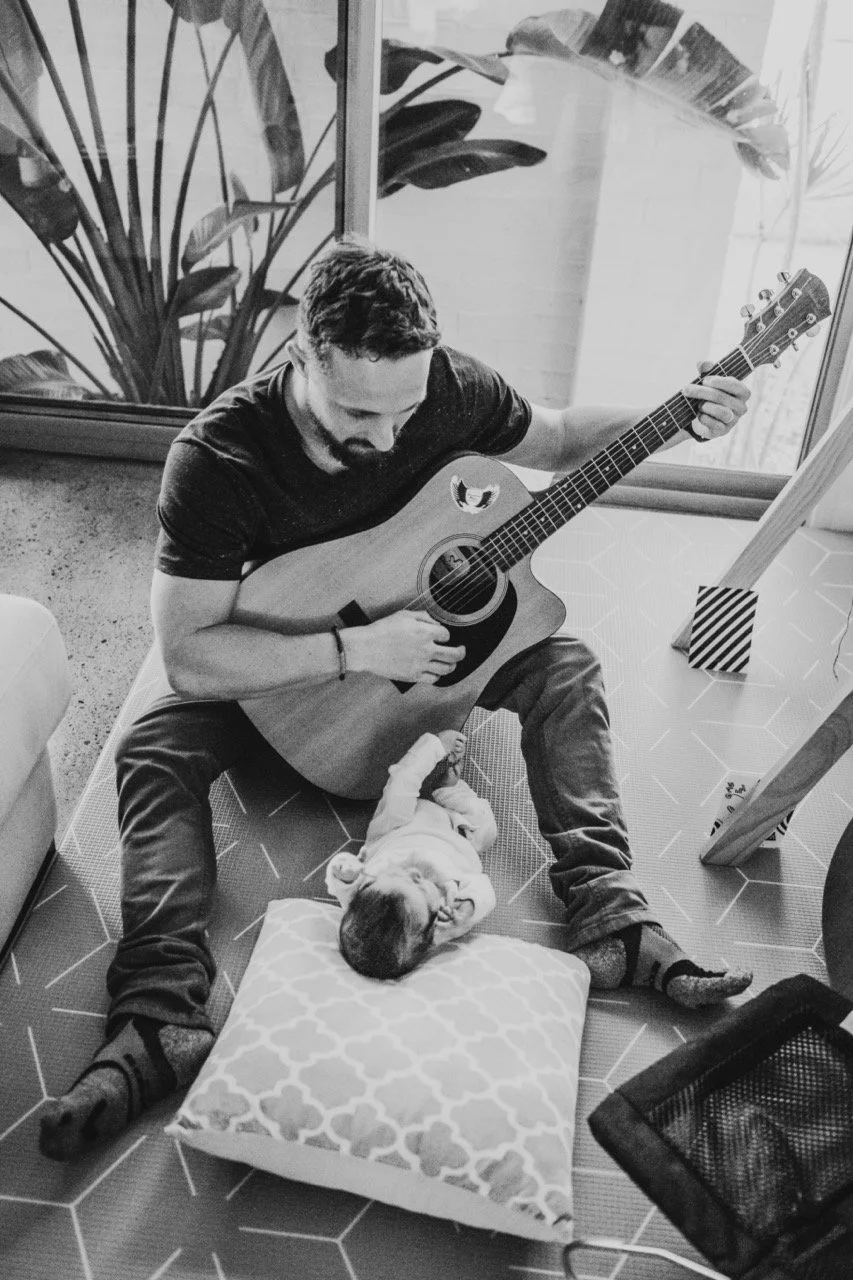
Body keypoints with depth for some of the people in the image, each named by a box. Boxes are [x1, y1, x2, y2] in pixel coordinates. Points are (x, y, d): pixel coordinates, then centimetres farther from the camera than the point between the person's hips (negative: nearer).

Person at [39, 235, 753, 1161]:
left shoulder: (446, 384, -22)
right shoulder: (217, 458, -33)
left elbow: (552, 438, 0)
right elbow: (186, 659, -34)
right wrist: (354, 650, -40)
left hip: (429, 624, 3)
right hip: (283, 662, -2)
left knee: (566, 670, -17)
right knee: (152, 750, -25)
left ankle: (611, 919, -19)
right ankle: (159, 1015, -28)